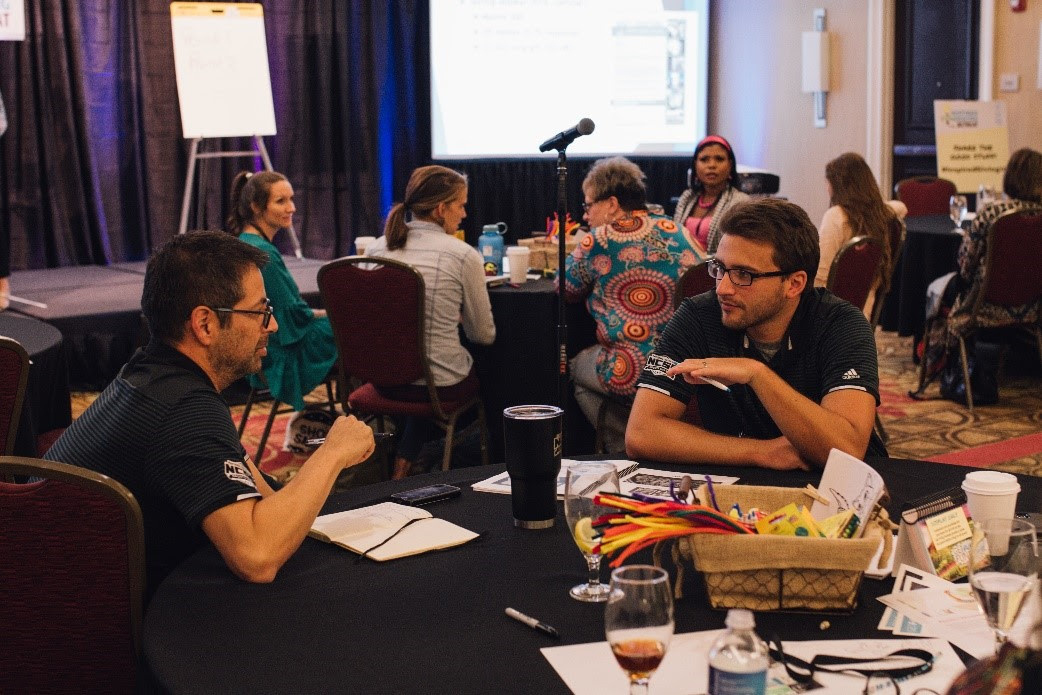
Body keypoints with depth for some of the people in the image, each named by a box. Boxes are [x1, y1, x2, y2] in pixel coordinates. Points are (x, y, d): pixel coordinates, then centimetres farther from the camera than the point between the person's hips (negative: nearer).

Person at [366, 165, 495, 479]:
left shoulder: (376, 249, 0)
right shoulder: (463, 256, -13)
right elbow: (485, 335, -5)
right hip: (440, 383, -4)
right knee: (488, 370, 27)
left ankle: (403, 460, 28)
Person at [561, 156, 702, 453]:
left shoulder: (597, 242, -6)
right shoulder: (675, 230, 6)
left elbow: (567, 290, 9)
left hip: (630, 373, -6)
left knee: (576, 366, 26)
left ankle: (622, 449, 23)